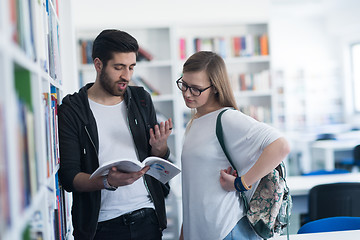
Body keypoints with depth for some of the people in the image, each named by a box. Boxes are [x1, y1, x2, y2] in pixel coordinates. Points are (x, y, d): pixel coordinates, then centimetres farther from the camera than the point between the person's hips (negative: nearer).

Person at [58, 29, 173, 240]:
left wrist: (160, 147, -11)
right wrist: (108, 182, -27)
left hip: (147, 217, 4)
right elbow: (68, 177, -10)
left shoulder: (141, 100, 7)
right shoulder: (71, 111, -6)